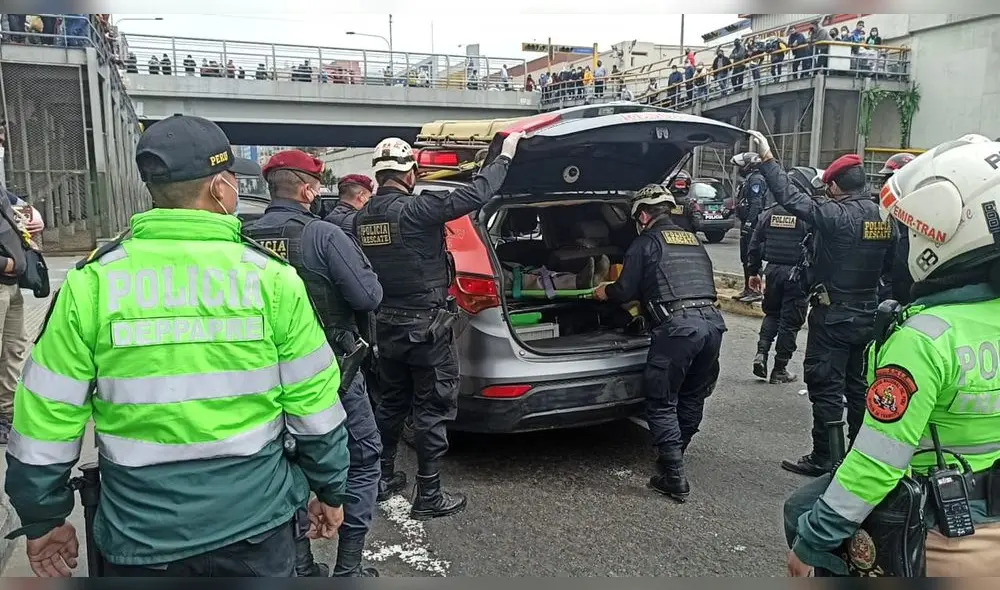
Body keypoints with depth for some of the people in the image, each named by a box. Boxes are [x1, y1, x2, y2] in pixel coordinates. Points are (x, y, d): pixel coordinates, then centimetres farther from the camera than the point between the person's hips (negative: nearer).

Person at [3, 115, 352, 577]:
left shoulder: (92, 282, -9)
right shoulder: (271, 276, -11)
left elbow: (45, 420, -4)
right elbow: (315, 405, -6)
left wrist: (43, 519, 10)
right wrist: (331, 490, 7)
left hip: (140, 536, 1)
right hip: (255, 523, 0)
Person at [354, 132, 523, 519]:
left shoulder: (363, 217, 3)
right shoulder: (415, 209, -19)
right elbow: (475, 195, -20)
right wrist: (505, 155, -8)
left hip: (387, 325, 8)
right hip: (425, 327, -7)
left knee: (390, 404, 20)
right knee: (432, 411, 3)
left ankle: (383, 479, 32)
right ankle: (429, 497, 11)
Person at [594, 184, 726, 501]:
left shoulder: (645, 243, 5)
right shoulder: (694, 240, 25)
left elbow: (625, 290, 2)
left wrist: (604, 292, 25)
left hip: (677, 326, -7)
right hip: (713, 322, 7)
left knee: (661, 403, 4)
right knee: (692, 398, 20)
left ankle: (674, 478, 3)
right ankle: (674, 456, 36)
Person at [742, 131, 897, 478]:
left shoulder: (837, 215, -19)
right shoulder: (884, 219, 3)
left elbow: (791, 198, -21)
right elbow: (887, 266, 12)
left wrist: (767, 158, -15)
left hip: (833, 316, -8)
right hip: (867, 315, 8)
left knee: (826, 387, -1)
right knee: (857, 384, 19)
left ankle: (822, 458, 6)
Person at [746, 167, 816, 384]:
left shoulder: (769, 213, 5)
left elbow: (754, 245, 9)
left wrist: (753, 272, 17)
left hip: (773, 270, 4)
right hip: (797, 274, -4)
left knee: (771, 314, 22)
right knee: (790, 321, 5)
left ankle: (761, 352, 4)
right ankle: (779, 370, 11)